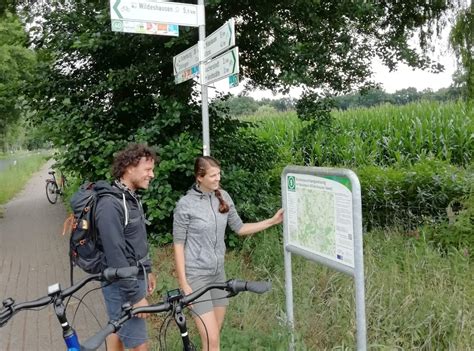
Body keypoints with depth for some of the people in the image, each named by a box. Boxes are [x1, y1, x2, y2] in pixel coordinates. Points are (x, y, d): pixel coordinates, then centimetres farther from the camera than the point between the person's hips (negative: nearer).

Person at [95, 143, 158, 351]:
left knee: (118, 329, 22)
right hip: (122, 284, -9)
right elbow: (115, 256, -26)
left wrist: (147, 271, 21)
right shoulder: (110, 204, -24)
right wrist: (135, 296, -23)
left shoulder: (131, 197, 7)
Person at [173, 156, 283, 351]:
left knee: (215, 334, 14)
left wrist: (272, 221, 4)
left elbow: (239, 228, 11)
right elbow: (178, 244, -10)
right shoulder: (186, 204, -14)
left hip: (218, 273, 6)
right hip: (196, 276, -6)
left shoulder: (223, 197, 1)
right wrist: (183, 283, -14)